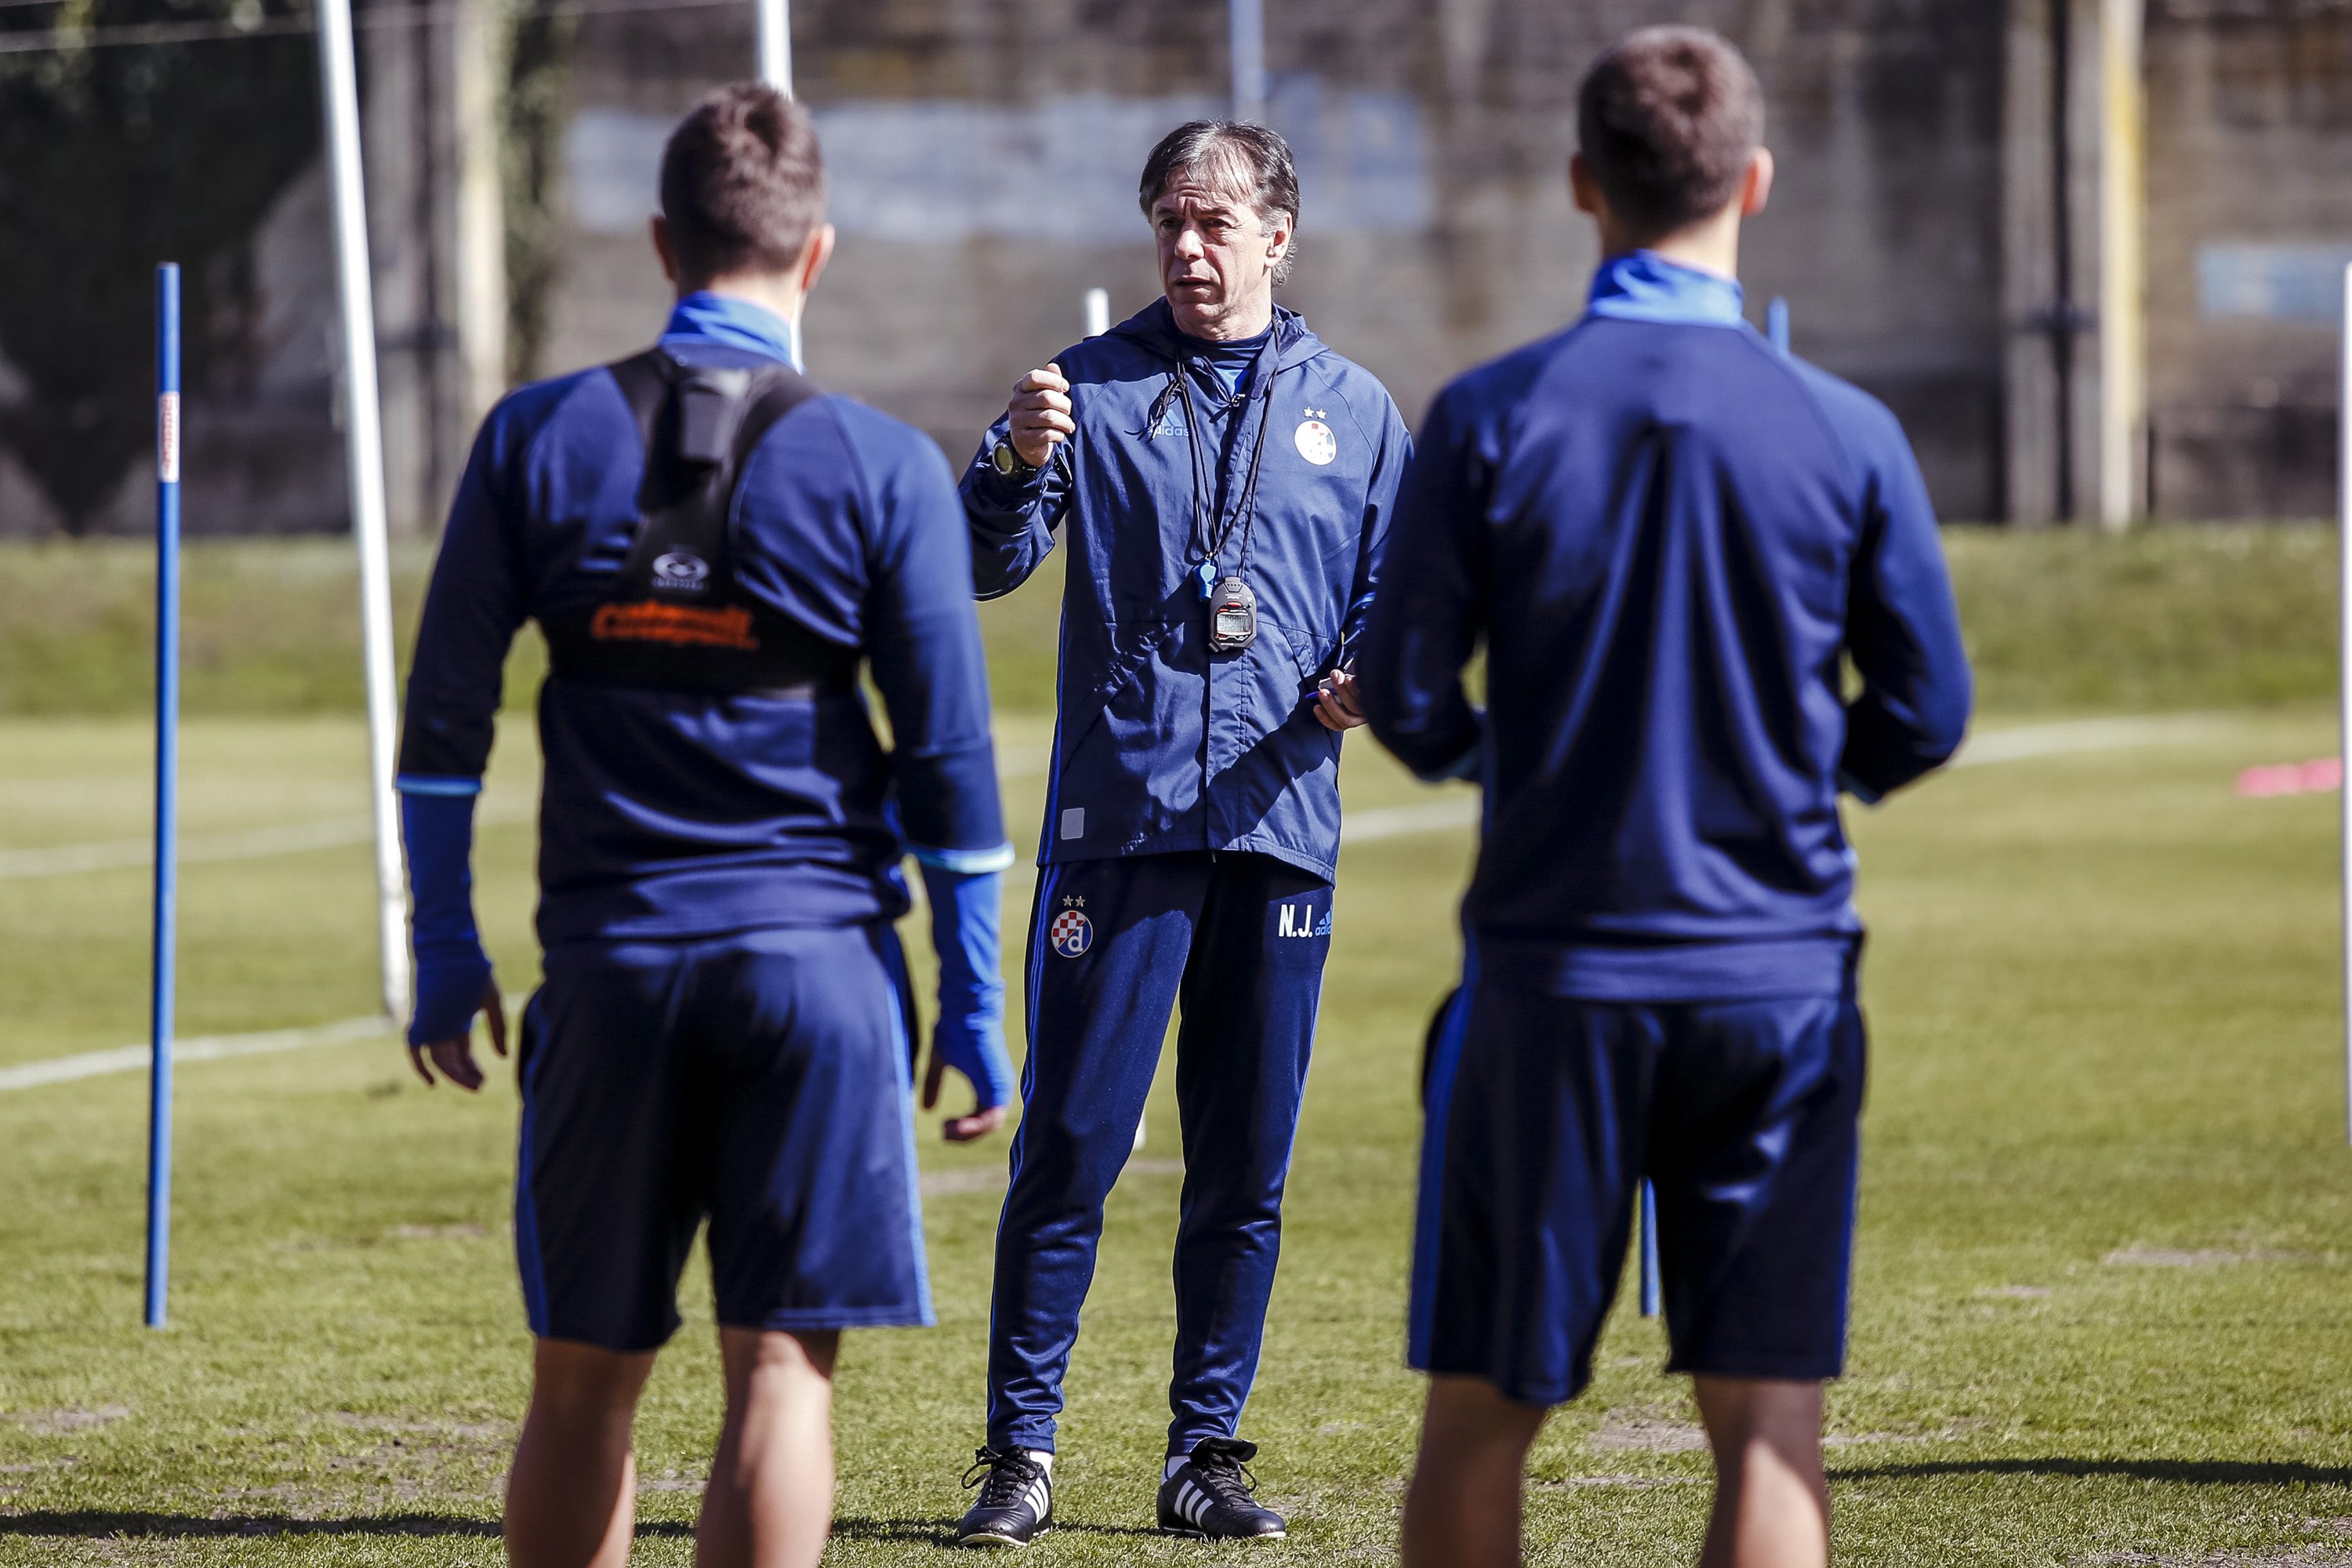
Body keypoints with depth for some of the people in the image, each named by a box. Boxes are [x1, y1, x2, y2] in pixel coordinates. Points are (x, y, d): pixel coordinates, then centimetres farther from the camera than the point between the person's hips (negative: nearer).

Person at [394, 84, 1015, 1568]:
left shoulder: (539, 437, 3)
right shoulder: (883, 468, -2)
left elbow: (445, 717, 4)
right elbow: (949, 752, -2)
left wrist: (446, 949, 12)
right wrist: (974, 999, 5)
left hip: (610, 961, 2)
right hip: (816, 956, -2)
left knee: (582, 1382, 9)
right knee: (782, 1366, -2)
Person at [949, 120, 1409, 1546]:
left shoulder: (1354, 411, 11)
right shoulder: (1093, 389, 5)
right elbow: (987, 568, -4)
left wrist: (1368, 681, -7)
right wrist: (1017, 466, -24)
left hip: (1280, 827, 2)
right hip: (1117, 822, -2)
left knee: (1247, 1162, 5)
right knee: (1070, 1144, -5)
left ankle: (1209, 1451, 13)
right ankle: (1021, 1449, -1)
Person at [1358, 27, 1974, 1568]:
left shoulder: (1491, 418, -7)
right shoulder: (1845, 433, -5)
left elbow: (1405, 701, -4)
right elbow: (1925, 716, 2)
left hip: (1555, 976, 0)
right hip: (1779, 978, 0)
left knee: (1480, 1417, 9)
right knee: (1769, 1423, 2)